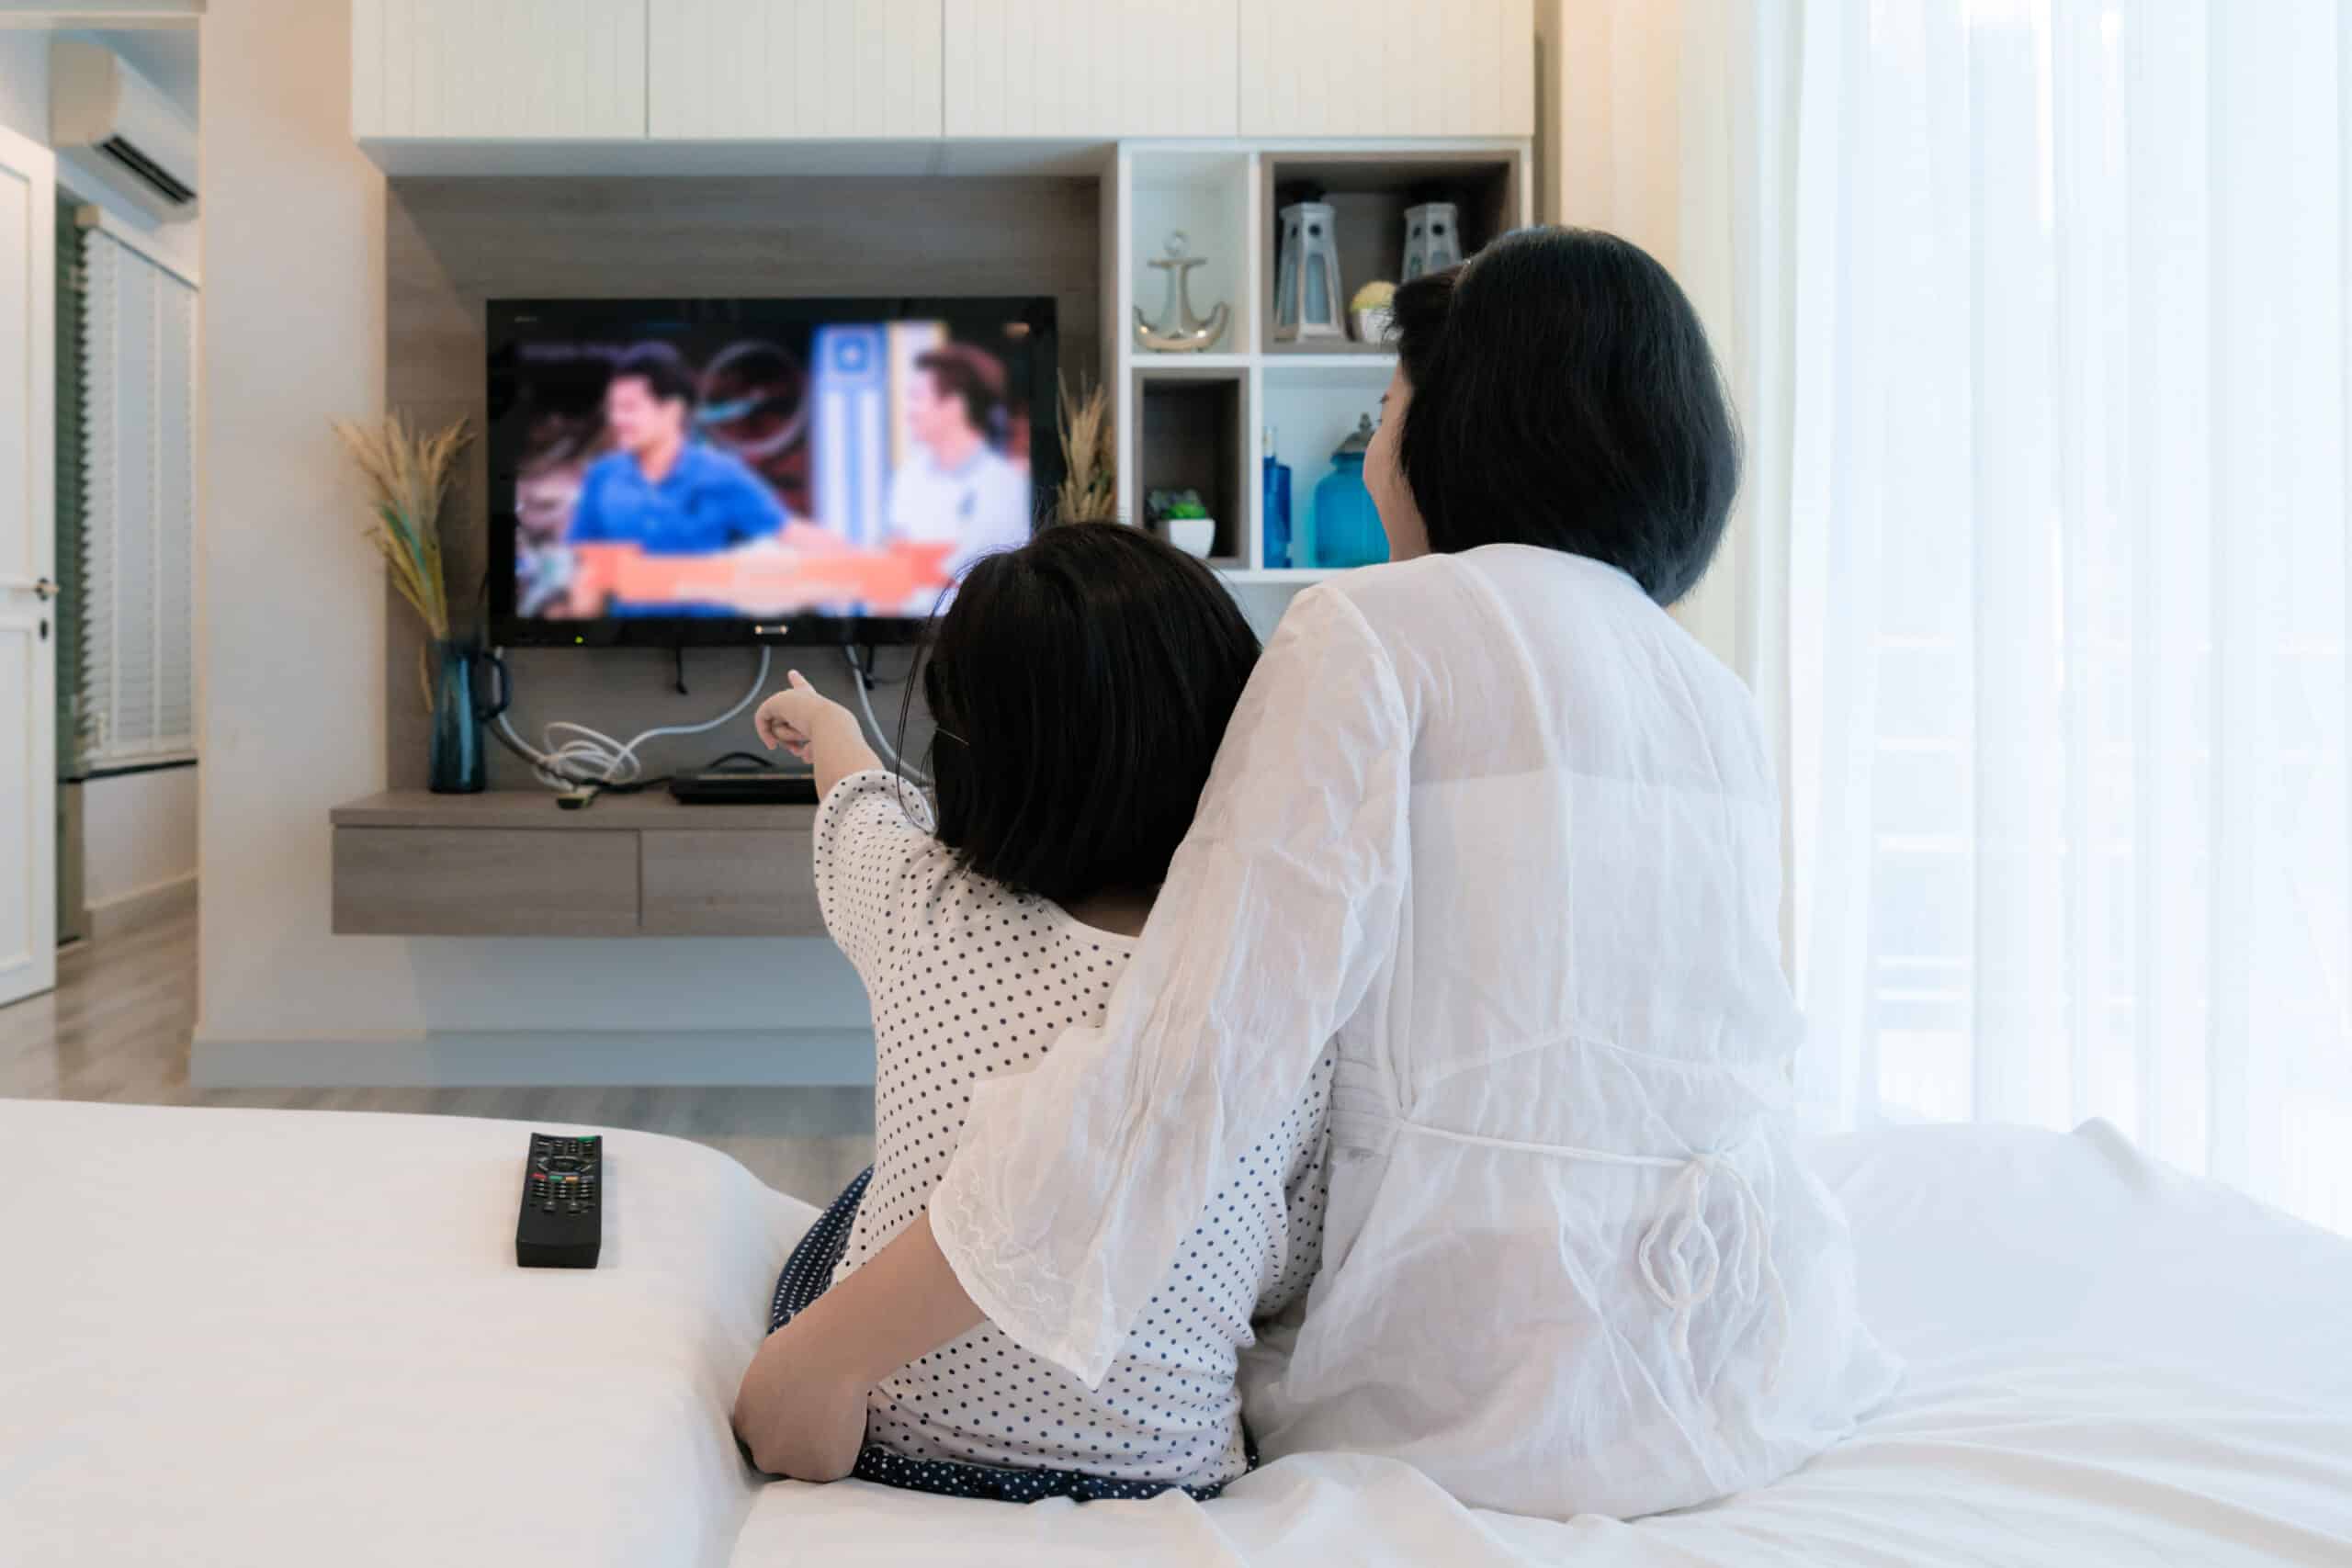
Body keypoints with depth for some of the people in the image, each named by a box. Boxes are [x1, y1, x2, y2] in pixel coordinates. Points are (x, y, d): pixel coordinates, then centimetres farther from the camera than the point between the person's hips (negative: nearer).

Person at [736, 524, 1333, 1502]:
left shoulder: (922, 903, -16)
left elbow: (860, 800, 10)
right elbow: (1286, 1280, -2)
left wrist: (824, 720, 35)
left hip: (881, 1451, 0)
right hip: (1155, 1480, 1)